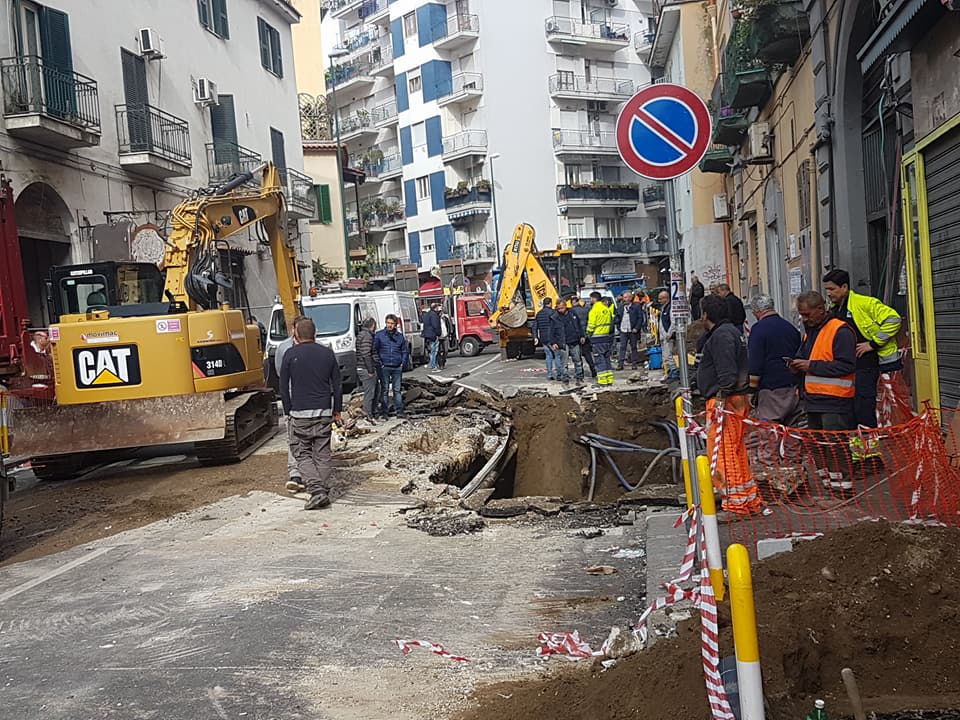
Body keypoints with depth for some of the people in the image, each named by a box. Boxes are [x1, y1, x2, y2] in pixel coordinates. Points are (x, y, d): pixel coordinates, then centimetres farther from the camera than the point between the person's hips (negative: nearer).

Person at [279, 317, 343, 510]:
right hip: (324, 412, 2)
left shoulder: (290, 355, -3)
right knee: (322, 454, 10)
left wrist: (288, 411, 12)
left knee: (303, 453, 6)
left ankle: (316, 490, -10)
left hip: (300, 413, -2)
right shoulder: (327, 353, 5)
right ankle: (324, 492, 12)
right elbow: (337, 385, 9)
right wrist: (337, 411, 17)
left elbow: (283, 387, 1)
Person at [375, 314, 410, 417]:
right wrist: (379, 364, -5)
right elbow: (374, 350, 2)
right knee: (385, 390, 3)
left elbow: (405, 351, 17)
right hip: (384, 367, -2)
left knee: (397, 390, 5)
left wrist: (403, 363, 5)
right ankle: (385, 412, 9)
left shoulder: (400, 336, 10)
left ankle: (399, 411, 9)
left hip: (397, 367, 2)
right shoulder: (379, 335, 2)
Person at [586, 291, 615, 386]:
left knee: (599, 359, -2)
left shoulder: (594, 309, -13)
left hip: (598, 337, -7)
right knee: (606, 358, 15)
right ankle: (609, 379, 15)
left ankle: (603, 379, -6)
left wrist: (588, 334, 4)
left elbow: (591, 325, -11)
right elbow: (611, 320, 15)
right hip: (608, 336, 7)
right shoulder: (606, 308, 9)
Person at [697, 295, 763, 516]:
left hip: (724, 401, -11)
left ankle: (736, 504, -4)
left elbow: (727, 371, -23)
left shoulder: (721, 335, -13)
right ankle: (750, 501, 24)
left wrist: (720, 398, -23)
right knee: (735, 452, 17)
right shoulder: (731, 331, 21)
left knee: (722, 453, -7)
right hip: (736, 399, 11)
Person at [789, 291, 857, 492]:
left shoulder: (840, 331, -12)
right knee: (817, 444, 14)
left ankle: (842, 484, -2)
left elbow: (847, 366, -20)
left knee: (835, 445, -8)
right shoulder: (810, 331, 17)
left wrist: (811, 366, -19)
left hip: (834, 400, -9)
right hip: (813, 400, 9)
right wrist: (799, 366, 5)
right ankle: (826, 481, 23)